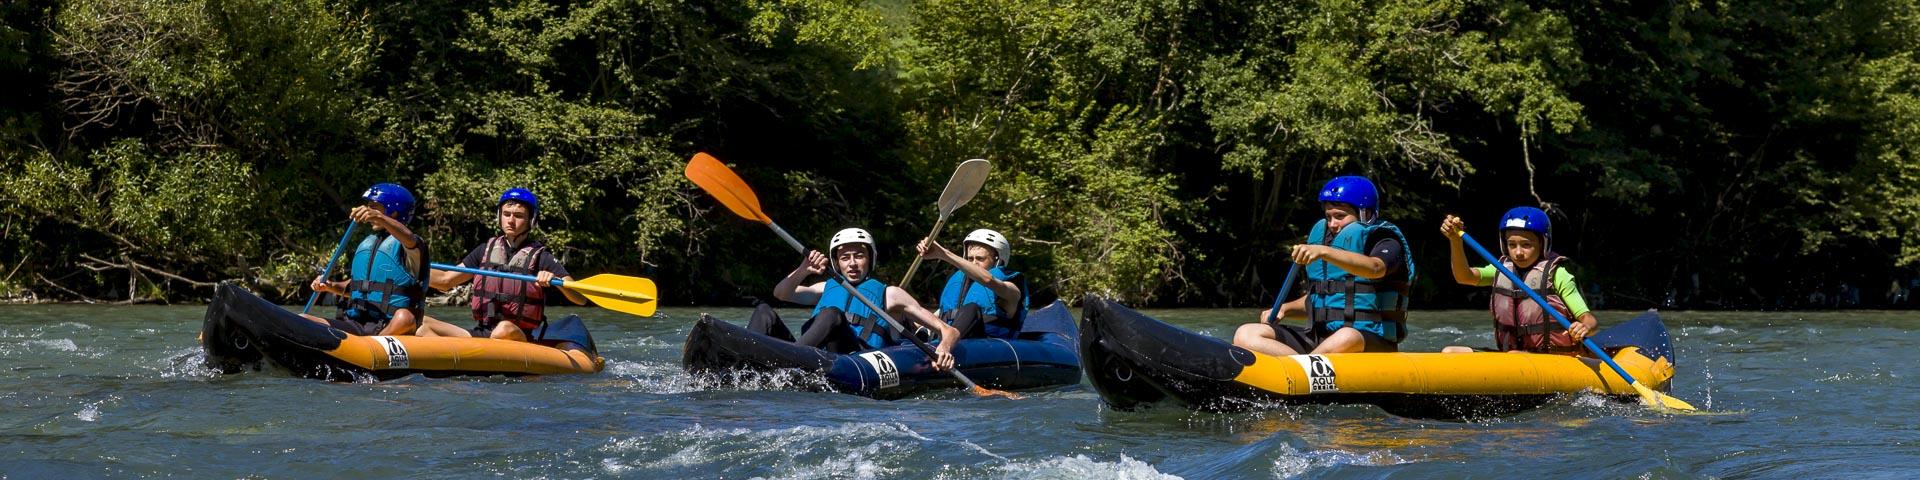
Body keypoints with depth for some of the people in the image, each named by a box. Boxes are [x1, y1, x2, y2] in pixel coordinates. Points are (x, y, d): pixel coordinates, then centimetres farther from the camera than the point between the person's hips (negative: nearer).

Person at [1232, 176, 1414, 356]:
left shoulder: (1387, 243, -2)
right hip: (1318, 339, 7)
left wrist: (1324, 252, -39)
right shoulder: (1321, 236, 18)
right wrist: (1285, 309, 8)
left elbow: (1375, 268, -28)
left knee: (1347, 339, -42)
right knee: (1246, 335, -12)